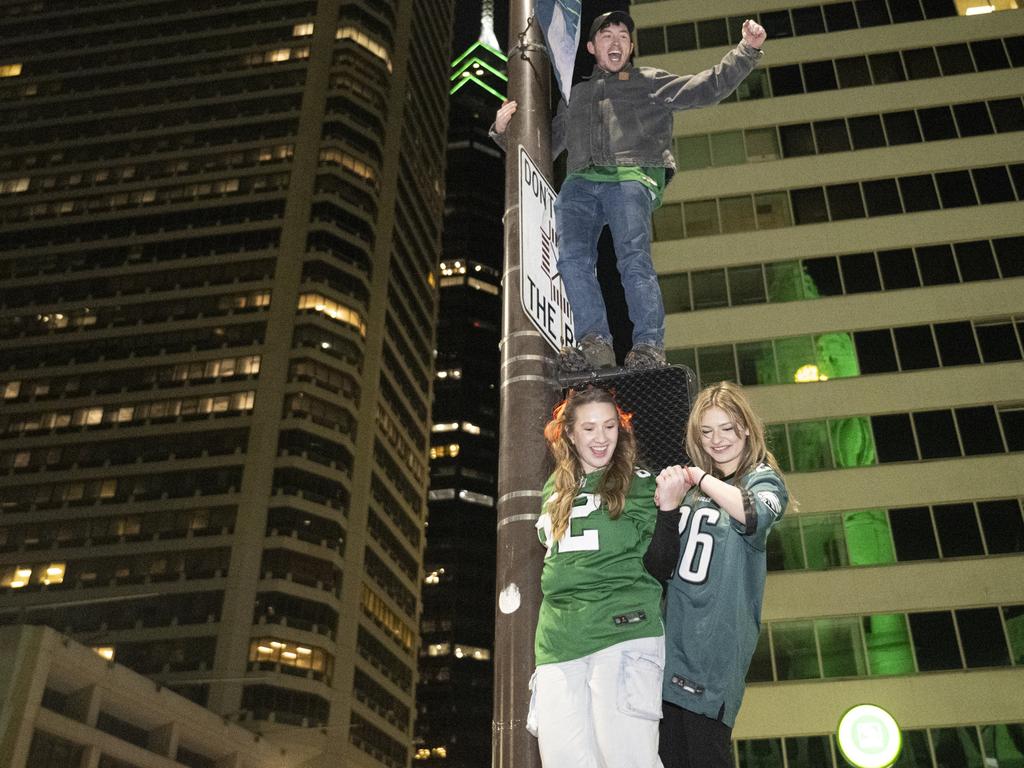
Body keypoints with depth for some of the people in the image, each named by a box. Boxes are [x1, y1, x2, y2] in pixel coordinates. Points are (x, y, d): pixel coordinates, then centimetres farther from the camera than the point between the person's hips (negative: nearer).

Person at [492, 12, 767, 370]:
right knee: (572, 258, -22)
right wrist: (504, 130, 20)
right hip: (580, 183, 3)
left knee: (634, 258, -25)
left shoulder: (649, 81, 25)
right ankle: (594, 343, -27)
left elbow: (706, 88, 17)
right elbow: (545, 147, 36)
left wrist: (747, 50, 7)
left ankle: (649, 347, -27)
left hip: (631, 177, -3)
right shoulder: (574, 95, 35)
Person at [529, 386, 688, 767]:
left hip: (624, 635, -4)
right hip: (557, 647, 5)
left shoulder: (639, 485, 6)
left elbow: (658, 570, 0)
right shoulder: (554, 491, 19)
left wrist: (669, 507, -14)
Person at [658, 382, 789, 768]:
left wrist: (701, 478, -14)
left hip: (716, 638, -5)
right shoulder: (693, 486, 18)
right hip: (672, 630, 5)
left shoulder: (762, 478, 4)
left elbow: (756, 515, -21)